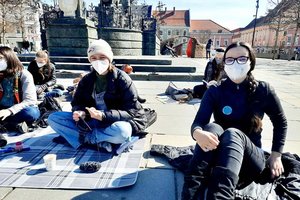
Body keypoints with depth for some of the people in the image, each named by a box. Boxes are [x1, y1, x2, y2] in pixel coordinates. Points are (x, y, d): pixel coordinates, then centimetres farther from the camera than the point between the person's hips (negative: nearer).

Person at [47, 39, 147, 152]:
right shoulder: (87, 79, 4)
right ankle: (100, 142, -21)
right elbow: (77, 103, 6)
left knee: (121, 131, -40)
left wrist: (103, 115, -28)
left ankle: (83, 137, -14)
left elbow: (132, 112, -16)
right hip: (93, 122, 5)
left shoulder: (121, 79, -11)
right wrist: (80, 113, -20)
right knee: (53, 118, -9)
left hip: (117, 122, -4)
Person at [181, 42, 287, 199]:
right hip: (217, 155, 1)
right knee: (212, 128, -33)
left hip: (252, 160, 0)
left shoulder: (263, 90, -3)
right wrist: (197, 133, -41)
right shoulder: (214, 91, -4)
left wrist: (276, 155, 2)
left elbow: (280, 122, 11)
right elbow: (199, 121, -17)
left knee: (233, 133, -33)